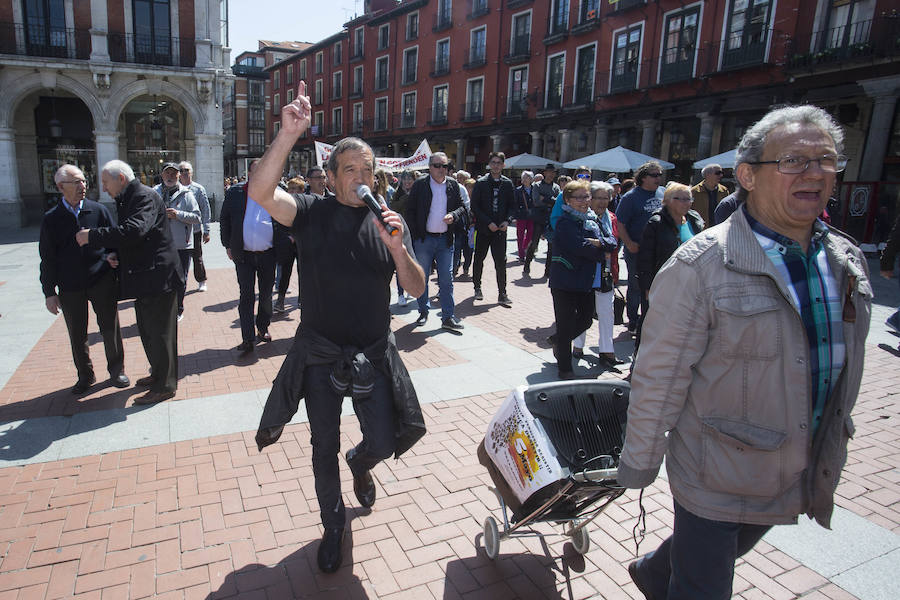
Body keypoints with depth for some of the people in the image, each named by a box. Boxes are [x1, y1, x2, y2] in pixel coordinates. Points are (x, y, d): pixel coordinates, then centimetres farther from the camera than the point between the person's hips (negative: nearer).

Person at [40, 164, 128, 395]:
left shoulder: (98, 210, 1)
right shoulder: (51, 218, 0)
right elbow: (47, 258, 2)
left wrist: (111, 256, -14)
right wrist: (49, 292, -1)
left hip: (102, 280, 0)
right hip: (70, 286, 1)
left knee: (110, 327, 7)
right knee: (77, 334, 11)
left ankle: (116, 370, 24)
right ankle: (85, 375, 28)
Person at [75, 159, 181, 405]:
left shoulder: (145, 197, -15)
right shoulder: (127, 199, 18)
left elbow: (134, 230, -31)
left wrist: (92, 235, -23)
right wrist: (114, 254, 5)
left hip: (157, 275, -11)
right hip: (143, 276, 11)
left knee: (159, 332, -3)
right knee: (147, 330, 20)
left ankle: (165, 386, 8)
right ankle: (159, 374, 35)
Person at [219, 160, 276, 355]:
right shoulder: (235, 192, 3)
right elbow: (224, 219, 9)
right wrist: (228, 245, 3)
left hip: (268, 254, 1)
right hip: (244, 255, -1)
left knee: (266, 295, 12)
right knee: (246, 296, 0)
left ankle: (262, 328, 32)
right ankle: (247, 340, 3)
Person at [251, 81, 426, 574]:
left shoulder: (390, 221, 1)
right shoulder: (312, 212, -5)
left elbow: (416, 289, -5)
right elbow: (260, 192, -25)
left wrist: (398, 248, -23)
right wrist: (289, 134, -34)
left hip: (373, 354, 2)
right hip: (319, 355, -1)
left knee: (384, 442, 8)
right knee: (323, 448, 13)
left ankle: (360, 464, 48)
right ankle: (333, 524, 40)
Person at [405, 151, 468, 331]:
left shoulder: (453, 185, 7)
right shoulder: (419, 185, -1)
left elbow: (462, 207, 12)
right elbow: (410, 210, 1)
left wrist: (454, 215, -10)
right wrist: (414, 235, -5)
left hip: (445, 240, 2)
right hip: (424, 239, -2)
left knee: (446, 280, 2)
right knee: (422, 278, 9)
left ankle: (447, 317, 8)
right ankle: (423, 312, 24)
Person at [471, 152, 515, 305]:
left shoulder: (508, 184, 6)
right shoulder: (481, 183, -1)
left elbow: (512, 205, 10)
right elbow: (475, 206, -4)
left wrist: (507, 221, -7)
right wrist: (489, 223, -12)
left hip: (500, 228, 1)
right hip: (483, 228, -1)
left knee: (501, 261, -2)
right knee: (479, 259, 10)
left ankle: (502, 294, 4)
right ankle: (477, 288, 27)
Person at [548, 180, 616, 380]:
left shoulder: (592, 219, 10)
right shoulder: (565, 222, -13)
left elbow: (612, 242, 6)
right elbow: (581, 247, -24)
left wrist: (600, 242, -15)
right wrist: (601, 251, -8)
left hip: (586, 281, 7)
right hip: (565, 282, -7)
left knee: (586, 319, 16)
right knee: (565, 325, 2)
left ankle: (558, 342, 42)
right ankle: (565, 369, 15)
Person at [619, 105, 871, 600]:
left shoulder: (848, 262, 0)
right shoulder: (701, 266, -22)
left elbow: (844, 366, 12)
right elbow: (659, 377, -20)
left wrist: (830, 448, 17)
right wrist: (638, 463, -14)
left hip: (797, 478, 7)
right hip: (715, 479, -7)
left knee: (727, 553, 28)